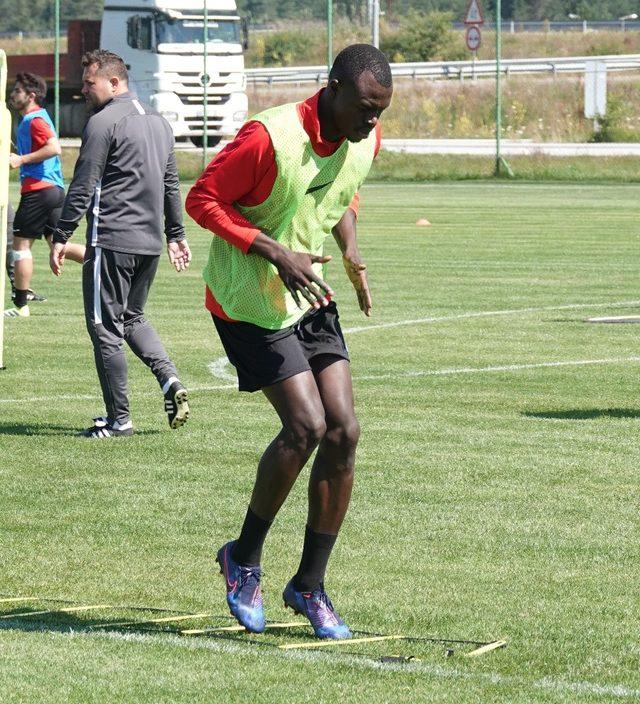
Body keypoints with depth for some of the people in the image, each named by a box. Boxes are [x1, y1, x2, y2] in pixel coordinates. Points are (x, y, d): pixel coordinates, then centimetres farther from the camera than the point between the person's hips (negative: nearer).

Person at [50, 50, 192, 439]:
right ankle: (170, 379, 1)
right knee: (133, 318, 23)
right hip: (150, 243, 8)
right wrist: (176, 234, 24)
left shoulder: (104, 122, -10)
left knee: (105, 327, 1)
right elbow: (171, 183, 19)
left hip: (111, 241, -8)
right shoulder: (159, 121, 14)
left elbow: (82, 186, -12)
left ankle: (119, 418, 2)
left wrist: (61, 237, -8)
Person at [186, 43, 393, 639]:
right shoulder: (269, 137, -24)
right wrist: (277, 254, -24)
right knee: (306, 426, -16)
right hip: (247, 302, -7)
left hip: (310, 297, 7)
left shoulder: (365, 141, -1)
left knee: (343, 431, -3)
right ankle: (244, 560, 6)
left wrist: (351, 253, 0)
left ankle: (309, 585, 8)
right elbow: (202, 200, -17)